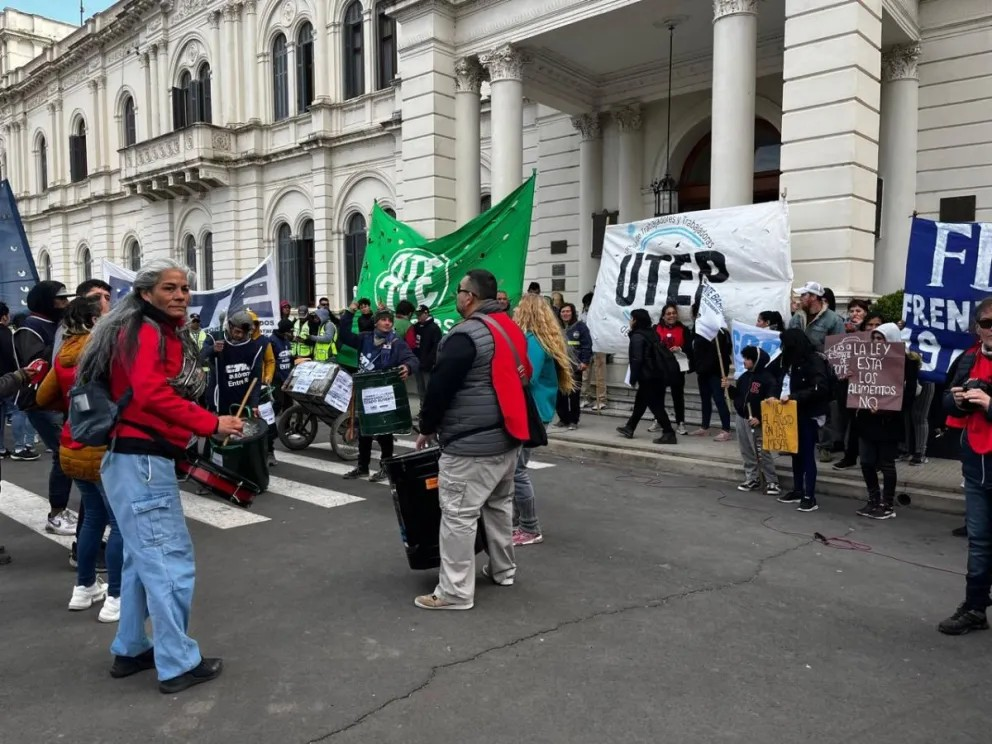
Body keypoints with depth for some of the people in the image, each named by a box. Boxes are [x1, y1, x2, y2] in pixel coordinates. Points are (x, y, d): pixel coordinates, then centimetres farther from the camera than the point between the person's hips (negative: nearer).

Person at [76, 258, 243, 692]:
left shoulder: (163, 333, 18)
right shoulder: (147, 332, -13)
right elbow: (151, 394, -27)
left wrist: (207, 428, 4)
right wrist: (211, 424, -25)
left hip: (143, 459, 10)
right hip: (142, 462, -10)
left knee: (144, 558, 19)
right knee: (171, 561, -4)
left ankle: (130, 651, 31)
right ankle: (178, 664, 7)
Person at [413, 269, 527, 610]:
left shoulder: (466, 335, -18)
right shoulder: (511, 328, 11)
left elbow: (440, 387, -16)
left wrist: (427, 428, -2)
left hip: (472, 443, -10)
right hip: (508, 436, 10)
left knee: (458, 515, -3)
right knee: (500, 504, 21)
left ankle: (455, 592, 2)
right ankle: (502, 570, 35)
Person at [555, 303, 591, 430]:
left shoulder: (580, 326, -1)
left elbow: (587, 345, -6)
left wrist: (585, 362, -14)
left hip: (575, 366, -4)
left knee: (573, 395, -1)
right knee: (560, 394, 6)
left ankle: (573, 421, 7)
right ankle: (563, 418, 17)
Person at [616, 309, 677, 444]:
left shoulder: (637, 336, -13)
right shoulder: (652, 333, 15)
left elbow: (637, 359, -20)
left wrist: (633, 379, -13)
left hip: (647, 377, -9)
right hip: (657, 375, 9)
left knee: (655, 405, -7)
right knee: (640, 402, 19)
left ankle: (669, 434, -9)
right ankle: (629, 428, 30)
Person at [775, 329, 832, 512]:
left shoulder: (815, 360, -13)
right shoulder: (793, 361, 12)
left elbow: (820, 389, -23)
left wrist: (793, 396, -26)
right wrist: (780, 397, 2)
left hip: (810, 415, -8)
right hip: (794, 413, 8)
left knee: (808, 454, -5)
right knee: (796, 453, 13)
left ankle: (810, 497, 0)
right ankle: (798, 491, 23)